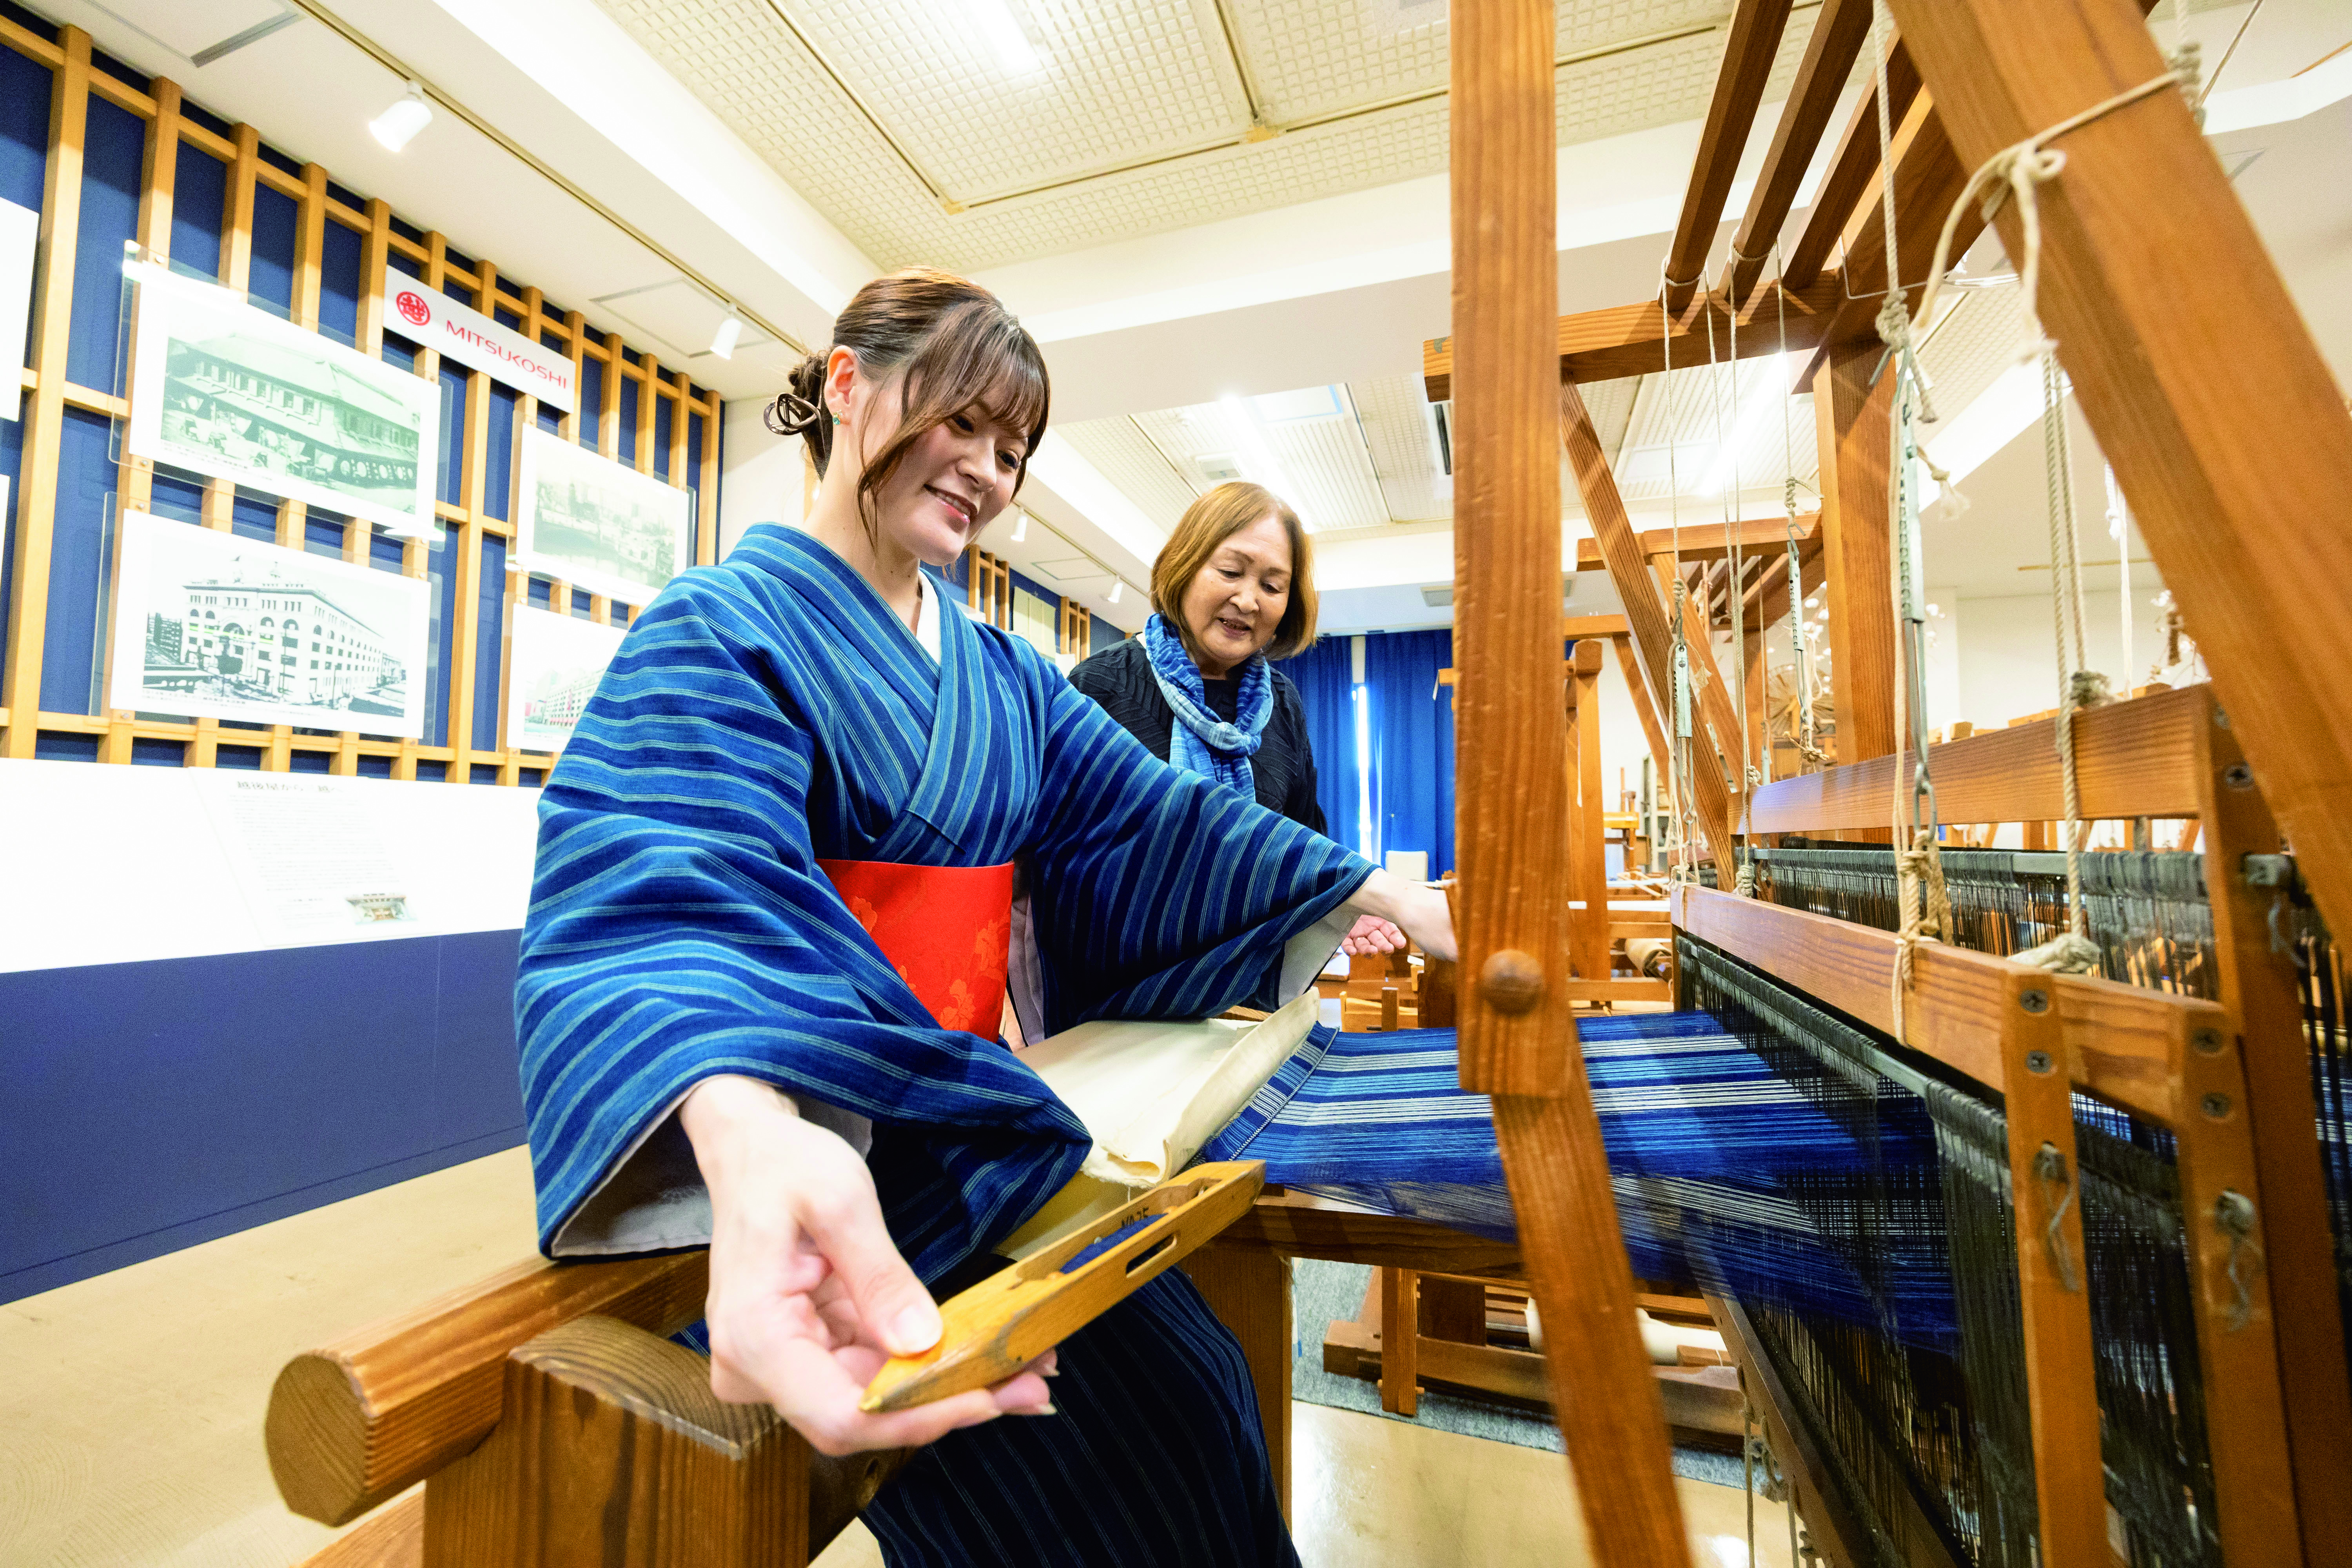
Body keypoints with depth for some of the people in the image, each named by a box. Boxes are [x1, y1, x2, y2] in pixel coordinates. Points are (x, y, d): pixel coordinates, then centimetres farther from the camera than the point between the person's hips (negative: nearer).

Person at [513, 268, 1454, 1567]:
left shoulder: (999, 671, 13)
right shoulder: (725, 624, -8)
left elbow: (1150, 819, 5)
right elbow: (677, 889, -26)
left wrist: (1375, 894, -5)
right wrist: (748, 1132, -47)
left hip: (986, 1114, 6)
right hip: (817, 1158, -6)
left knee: (1192, 1395, -3)